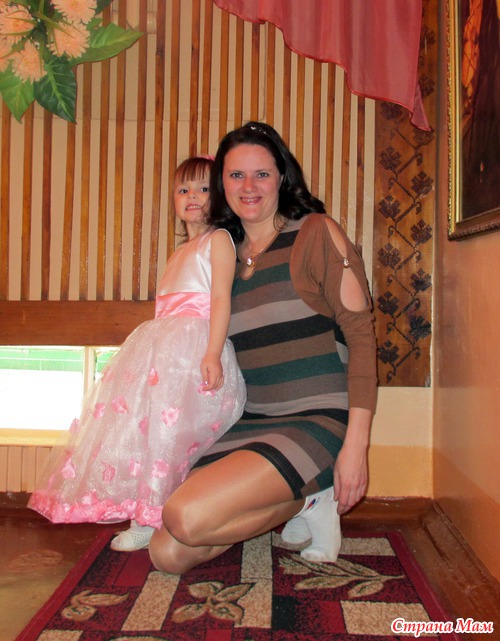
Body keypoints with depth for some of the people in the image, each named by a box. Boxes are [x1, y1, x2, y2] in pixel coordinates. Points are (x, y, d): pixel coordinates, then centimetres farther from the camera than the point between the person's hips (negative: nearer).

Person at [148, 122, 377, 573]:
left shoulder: (317, 233, -4)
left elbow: (360, 335, -10)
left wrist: (356, 444, -16)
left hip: (316, 421, -6)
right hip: (246, 426, 7)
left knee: (186, 517, -26)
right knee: (167, 555, -7)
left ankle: (312, 500, -1)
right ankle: (295, 500, 11)